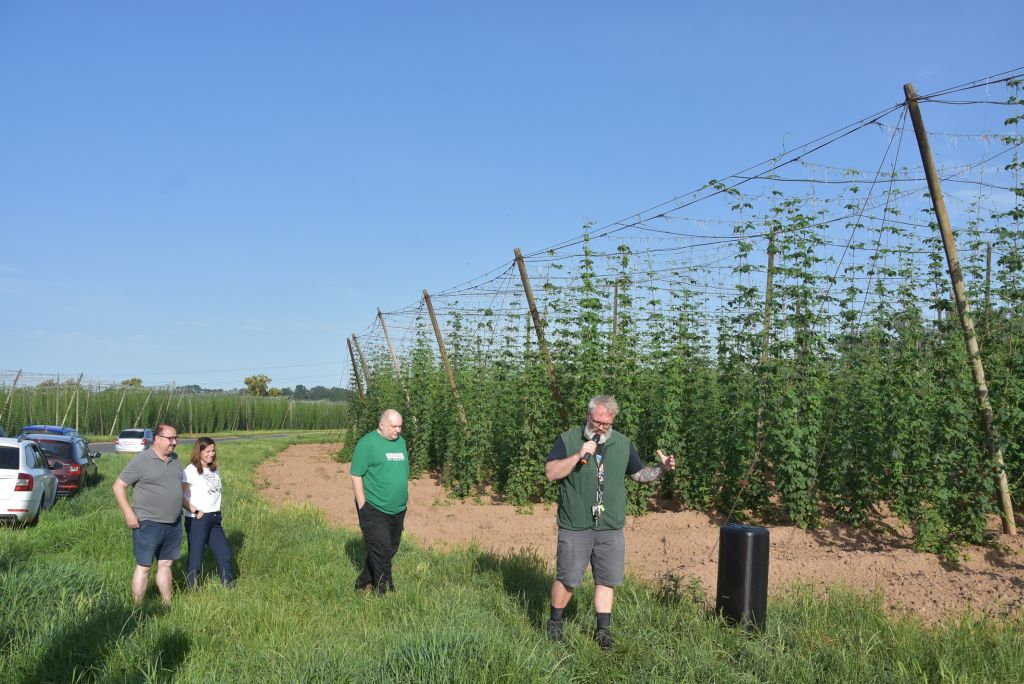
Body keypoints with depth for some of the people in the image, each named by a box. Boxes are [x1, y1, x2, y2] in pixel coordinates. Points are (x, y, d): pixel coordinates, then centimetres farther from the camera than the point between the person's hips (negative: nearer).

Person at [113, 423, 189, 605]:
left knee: (166, 564, 13)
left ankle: (167, 605, 21)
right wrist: (128, 513, -16)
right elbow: (118, 486, -10)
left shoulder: (175, 459, 10)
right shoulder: (141, 461, -11)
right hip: (148, 524, -6)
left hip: (173, 524, 6)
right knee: (143, 567, 0)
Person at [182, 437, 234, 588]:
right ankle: (192, 590, 12)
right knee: (195, 557, 0)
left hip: (214, 519, 7)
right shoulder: (190, 471, -10)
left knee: (225, 553, 7)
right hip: (196, 520, -7)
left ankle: (229, 587, 16)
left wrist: (216, 513, 6)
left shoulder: (215, 470, 12)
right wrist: (196, 512, -20)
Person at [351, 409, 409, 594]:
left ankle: (364, 584, 28)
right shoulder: (367, 443, -9)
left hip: (397, 510, 7)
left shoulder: (401, 441, 12)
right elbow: (356, 476, -10)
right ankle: (385, 592, 4)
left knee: (390, 550, 13)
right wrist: (362, 506, -13)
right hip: (374, 510, -7)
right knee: (381, 552, -7)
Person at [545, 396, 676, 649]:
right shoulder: (567, 440, -3)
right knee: (567, 578, 3)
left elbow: (640, 474, 15)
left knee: (607, 580, 7)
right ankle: (555, 623, 23)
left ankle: (603, 629, 20)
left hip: (611, 528, 3)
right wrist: (578, 455, -21)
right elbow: (551, 473, -11)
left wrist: (662, 468, -3)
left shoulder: (622, 444, 9)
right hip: (575, 527, -3)